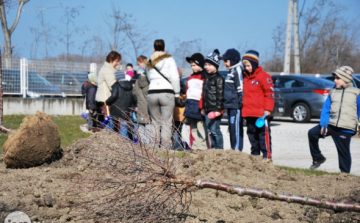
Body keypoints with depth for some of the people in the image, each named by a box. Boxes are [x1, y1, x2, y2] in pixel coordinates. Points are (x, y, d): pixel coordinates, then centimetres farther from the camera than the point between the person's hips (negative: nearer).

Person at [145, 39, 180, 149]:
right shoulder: (169, 59, 3)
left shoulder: (149, 62, 15)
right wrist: (177, 93, 4)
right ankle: (165, 147, -9)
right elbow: (175, 78, -4)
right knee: (166, 123, -3)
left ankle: (155, 147, 5)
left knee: (155, 122, 9)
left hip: (152, 93, 3)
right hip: (167, 92, -3)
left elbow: (149, 78, 9)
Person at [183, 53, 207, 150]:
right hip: (191, 105, 8)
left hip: (199, 106, -8)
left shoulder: (204, 77, -5)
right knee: (193, 128, 11)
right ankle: (195, 147, 15)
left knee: (201, 127, -10)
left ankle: (203, 147, -9)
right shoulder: (191, 78, 20)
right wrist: (187, 106, 17)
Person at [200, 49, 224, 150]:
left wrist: (218, 109, -18)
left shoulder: (218, 78, -8)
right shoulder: (207, 78, 18)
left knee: (215, 130, -9)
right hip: (207, 109, 9)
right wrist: (203, 107, 20)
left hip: (215, 109, -9)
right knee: (209, 130, 11)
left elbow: (220, 95, -13)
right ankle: (213, 147, 18)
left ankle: (219, 148, -3)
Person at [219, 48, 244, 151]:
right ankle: (233, 150, 16)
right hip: (230, 105, 10)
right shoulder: (231, 71, 20)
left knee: (236, 128, -9)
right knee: (231, 128, 11)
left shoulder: (238, 71, -10)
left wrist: (240, 102, -18)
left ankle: (237, 149, -8)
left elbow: (241, 88, -16)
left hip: (236, 106, -10)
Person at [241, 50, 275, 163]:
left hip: (261, 113, -8)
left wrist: (268, 109, -15)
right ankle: (255, 155, 20)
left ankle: (267, 156, -4)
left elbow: (270, 93, -10)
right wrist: (244, 109, 19)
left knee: (264, 134, -6)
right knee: (252, 134, 12)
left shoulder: (263, 76, -8)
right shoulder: (246, 77, 16)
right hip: (248, 113, 8)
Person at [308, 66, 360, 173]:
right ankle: (318, 158, 8)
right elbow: (325, 109, 5)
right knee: (312, 133, -8)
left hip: (345, 129, -4)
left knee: (344, 152, 2)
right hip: (330, 124, 4)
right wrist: (323, 125, -7)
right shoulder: (333, 92, 11)